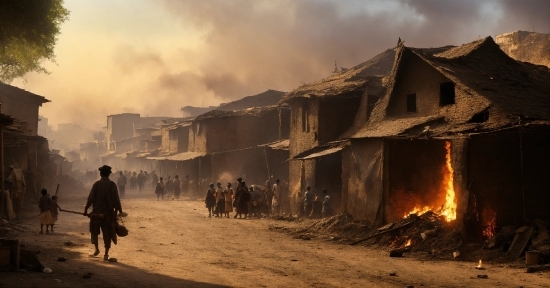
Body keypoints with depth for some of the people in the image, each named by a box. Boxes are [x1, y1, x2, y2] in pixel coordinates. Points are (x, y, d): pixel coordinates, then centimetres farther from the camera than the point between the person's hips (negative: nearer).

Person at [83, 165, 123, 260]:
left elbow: (91, 198, -4)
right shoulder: (112, 185, -4)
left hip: (96, 212, 0)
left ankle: (96, 248, 11)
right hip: (109, 213, 0)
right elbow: (116, 200, -6)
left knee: (94, 231, 19)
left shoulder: (96, 184, -4)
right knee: (107, 233, 5)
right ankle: (106, 254, 3)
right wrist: (119, 211, 1)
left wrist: (86, 209, 5)